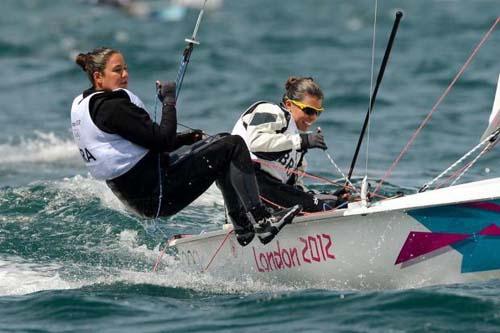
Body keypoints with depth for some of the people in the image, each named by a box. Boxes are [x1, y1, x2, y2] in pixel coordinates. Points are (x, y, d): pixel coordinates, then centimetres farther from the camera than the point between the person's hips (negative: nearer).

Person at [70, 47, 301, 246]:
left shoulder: (83, 105, 13)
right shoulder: (111, 107, -19)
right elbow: (162, 139, -22)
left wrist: (184, 139, 14)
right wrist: (169, 101, -8)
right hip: (156, 194, -11)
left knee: (221, 143, 23)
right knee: (233, 146, -8)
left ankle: (243, 226, 19)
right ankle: (261, 221, -8)